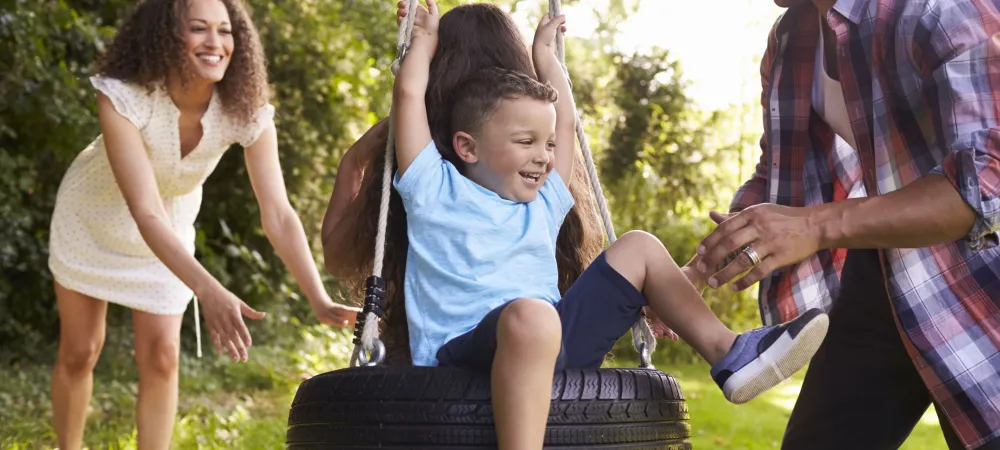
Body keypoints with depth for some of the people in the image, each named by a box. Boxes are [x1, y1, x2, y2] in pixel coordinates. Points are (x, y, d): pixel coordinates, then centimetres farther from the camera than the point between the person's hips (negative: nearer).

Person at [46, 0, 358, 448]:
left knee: (160, 358, -3)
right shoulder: (121, 97, -38)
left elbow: (277, 214, -30)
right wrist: (209, 291, -59)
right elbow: (145, 213, -46)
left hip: (170, 230, 2)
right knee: (79, 352, 8)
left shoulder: (246, 111, -29)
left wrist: (319, 301, -42)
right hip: (94, 218, -2)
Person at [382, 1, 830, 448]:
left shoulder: (543, 205, 23)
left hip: (552, 344, 7)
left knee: (638, 249, 12)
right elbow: (409, 93, 4)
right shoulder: (437, 190, 7)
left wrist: (545, 54, 43)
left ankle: (727, 352, 4)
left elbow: (565, 120, 36)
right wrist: (426, 38, 20)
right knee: (530, 315, -44)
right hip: (466, 353, -7)